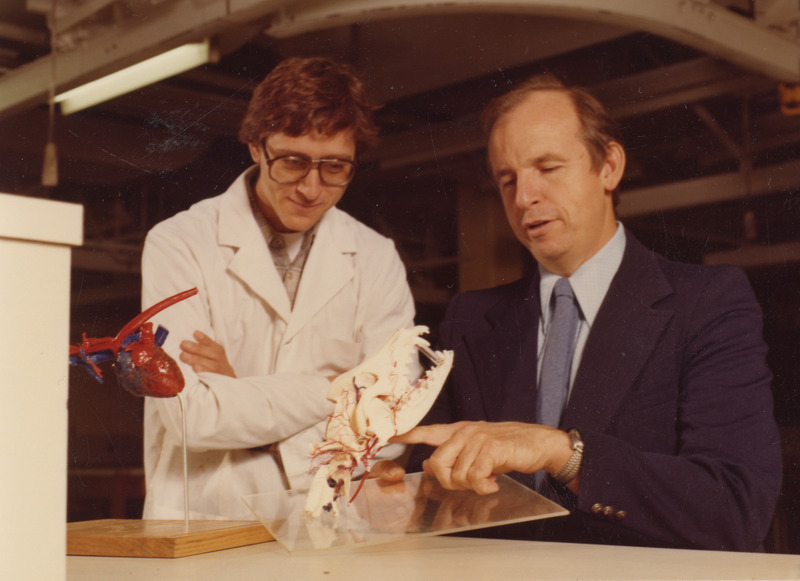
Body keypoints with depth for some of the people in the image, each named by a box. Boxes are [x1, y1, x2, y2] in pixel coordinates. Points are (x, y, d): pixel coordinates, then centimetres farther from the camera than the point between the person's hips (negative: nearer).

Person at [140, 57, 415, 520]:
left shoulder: (377, 260, 7)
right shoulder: (179, 244, -1)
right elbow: (191, 413, -12)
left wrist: (242, 396, -7)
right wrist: (333, 390, -6)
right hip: (201, 525, -2)